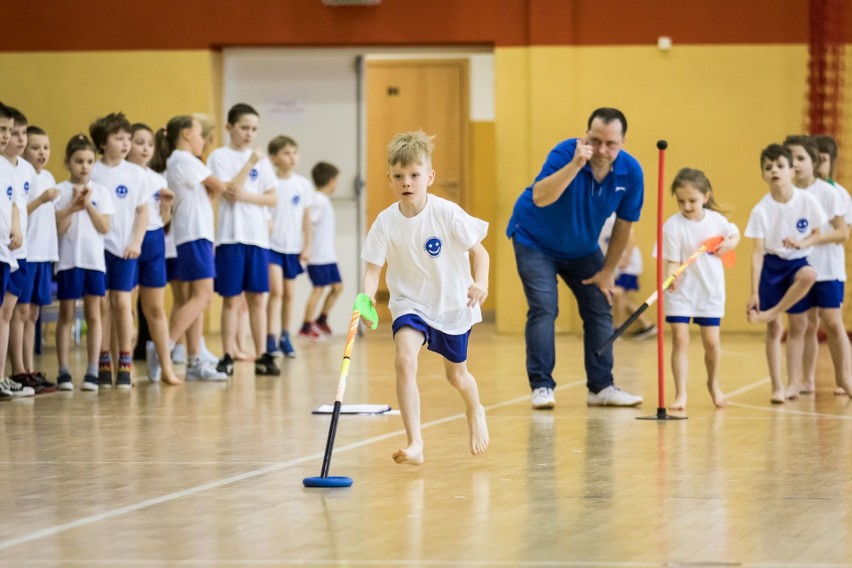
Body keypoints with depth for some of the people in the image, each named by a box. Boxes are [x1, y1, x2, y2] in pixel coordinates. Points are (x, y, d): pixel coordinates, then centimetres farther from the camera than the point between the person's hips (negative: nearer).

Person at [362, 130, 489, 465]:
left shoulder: (447, 214, -18)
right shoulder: (386, 222, -13)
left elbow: (478, 251, -11)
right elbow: (373, 270, -14)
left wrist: (481, 282, -29)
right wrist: (367, 298, -34)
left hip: (452, 304, 0)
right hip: (409, 303, 1)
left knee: (456, 375, 17)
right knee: (404, 360, -26)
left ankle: (476, 413, 53)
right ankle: (414, 443, -26)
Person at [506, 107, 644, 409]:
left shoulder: (631, 172, -18)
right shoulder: (565, 153, -30)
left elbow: (623, 225, -5)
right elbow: (539, 198, -45)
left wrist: (608, 271, -1)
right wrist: (575, 164, -54)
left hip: (582, 248, 5)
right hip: (535, 241, -5)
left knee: (599, 308, 1)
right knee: (544, 307, -16)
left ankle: (601, 387, 9)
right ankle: (541, 386, -11)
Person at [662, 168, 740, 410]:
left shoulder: (716, 220, -4)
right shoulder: (672, 226, -15)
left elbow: (734, 233, 16)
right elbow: (673, 261, -16)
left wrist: (729, 245, -5)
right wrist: (671, 277, -36)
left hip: (710, 290, 2)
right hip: (681, 290, -2)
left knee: (711, 342, 4)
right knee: (680, 339, -9)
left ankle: (713, 383, 31)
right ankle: (680, 394, -2)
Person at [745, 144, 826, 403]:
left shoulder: (807, 201, -11)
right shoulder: (761, 210, -13)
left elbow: (818, 233, 2)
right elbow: (758, 252, -12)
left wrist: (802, 243, -22)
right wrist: (754, 292, -16)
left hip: (798, 262, 0)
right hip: (771, 265, 0)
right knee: (774, 328, 2)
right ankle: (777, 386, 11)